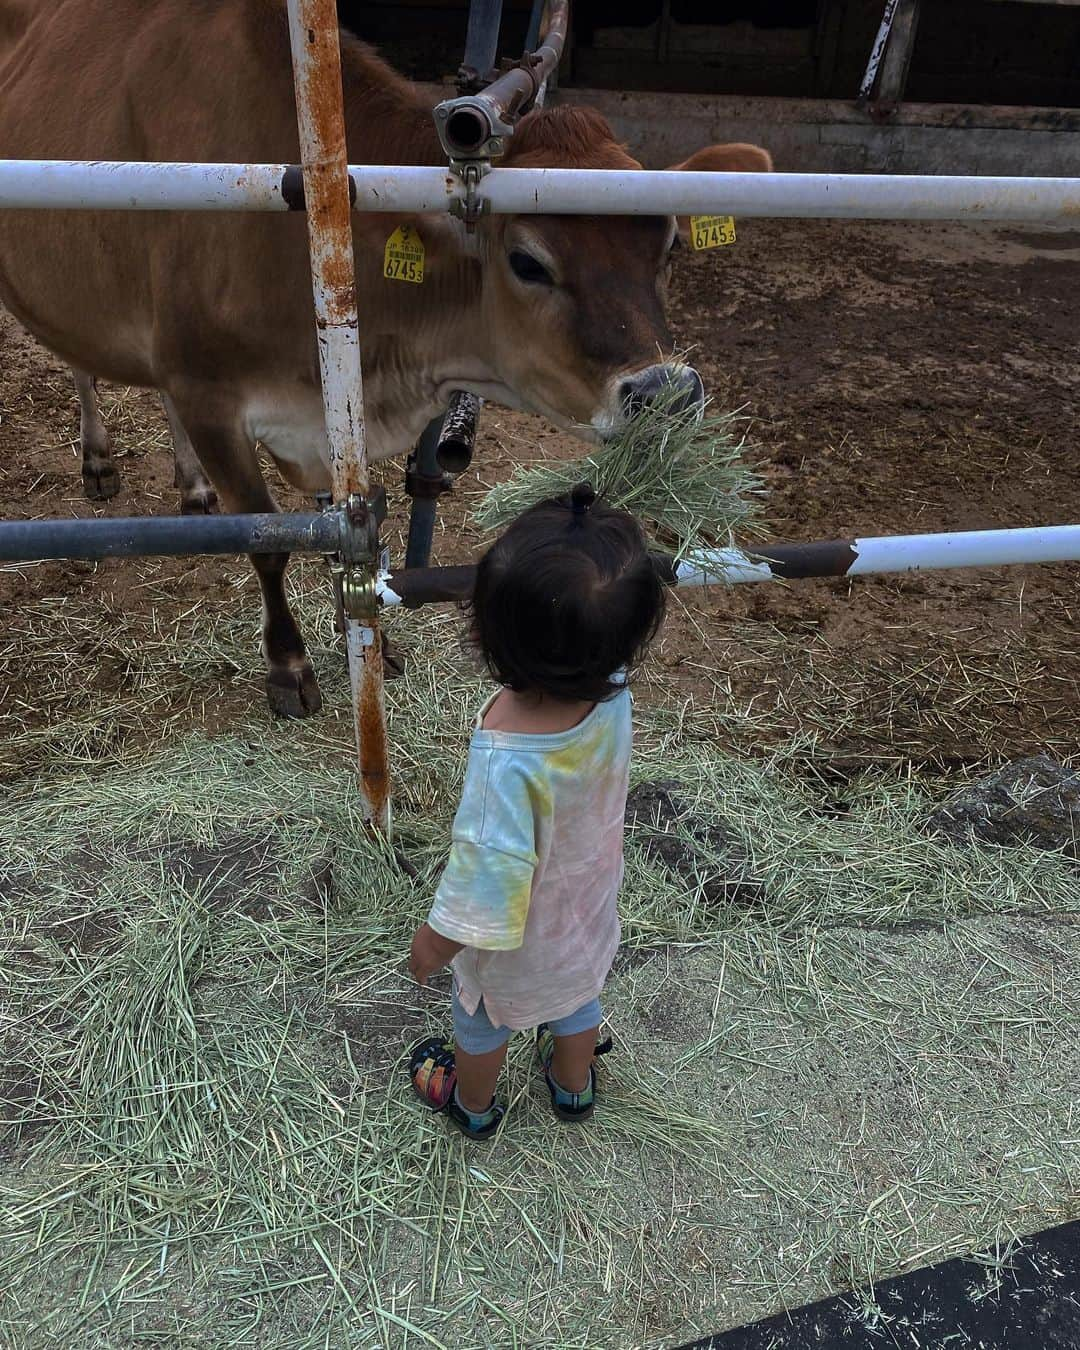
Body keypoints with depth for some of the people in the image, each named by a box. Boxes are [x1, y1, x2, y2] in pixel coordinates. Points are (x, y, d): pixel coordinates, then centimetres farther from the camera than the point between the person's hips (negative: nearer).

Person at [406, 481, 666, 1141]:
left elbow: (492, 870, -32)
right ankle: (574, 1085, 64)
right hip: (589, 901, 5)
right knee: (578, 988, 34)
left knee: (483, 1011, 29)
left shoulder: (508, 759, -47)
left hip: (519, 928, -4)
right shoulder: (613, 688, -30)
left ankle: (473, 1102, 60)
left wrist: (436, 941, -17)